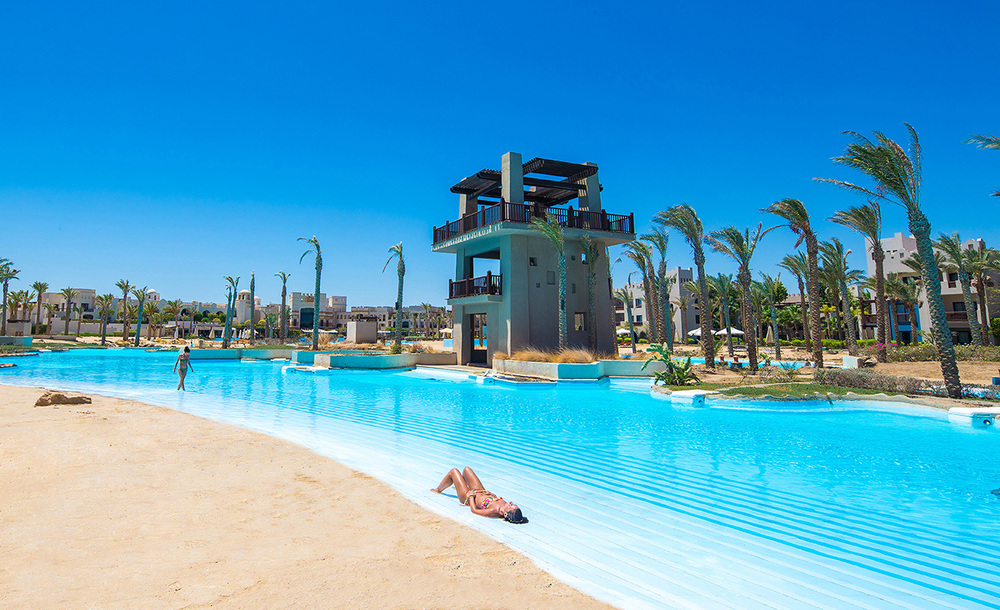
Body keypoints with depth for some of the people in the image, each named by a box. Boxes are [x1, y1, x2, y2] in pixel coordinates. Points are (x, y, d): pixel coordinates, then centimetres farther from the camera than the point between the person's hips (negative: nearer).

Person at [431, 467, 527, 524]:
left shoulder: (494, 511, -44)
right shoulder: (504, 505, -28)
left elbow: (474, 510, -29)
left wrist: (471, 494, -18)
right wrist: (491, 494, -12)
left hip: (468, 497, -6)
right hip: (481, 492, 6)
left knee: (454, 471, 9)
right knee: (466, 469, 22)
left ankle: (438, 490, 40)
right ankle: (459, 487, 57)